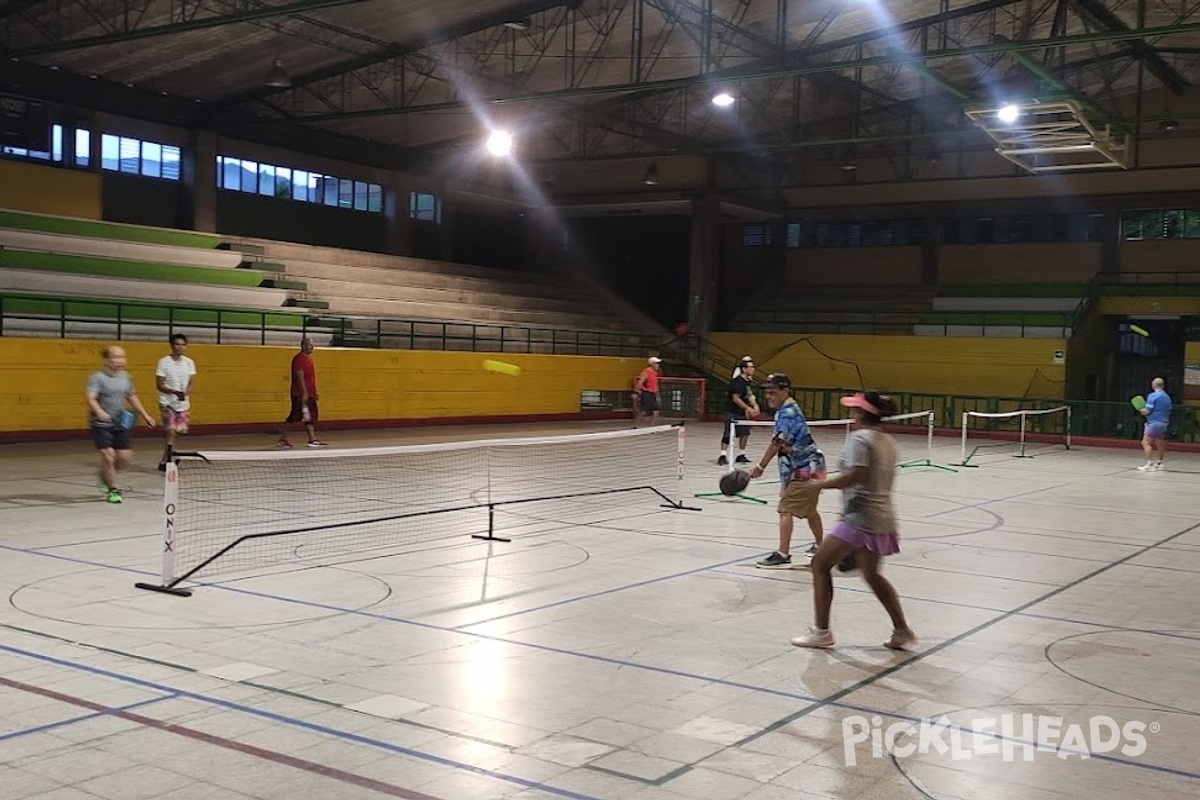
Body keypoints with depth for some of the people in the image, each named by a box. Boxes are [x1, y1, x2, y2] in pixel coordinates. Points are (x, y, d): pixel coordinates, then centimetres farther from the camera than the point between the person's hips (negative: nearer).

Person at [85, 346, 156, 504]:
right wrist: (99, 412, -43)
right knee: (108, 456, -10)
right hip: (101, 424, -6)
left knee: (125, 457, 3)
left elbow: (131, 397, 22)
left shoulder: (126, 377, 8)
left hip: (121, 424, 6)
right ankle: (113, 489, 8)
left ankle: (105, 475, 32)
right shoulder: (97, 377, -11)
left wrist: (145, 414, 22)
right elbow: (90, 397, -25)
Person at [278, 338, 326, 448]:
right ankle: (282, 438, 9)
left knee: (311, 416, 5)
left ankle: (313, 439, 5)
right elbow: (300, 377, -20)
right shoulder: (299, 359, -14)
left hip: (309, 394, 9)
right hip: (300, 394, -9)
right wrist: (304, 393, -25)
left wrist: (314, 393, 21)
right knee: (294, 417, -3)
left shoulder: (309, 358, 15)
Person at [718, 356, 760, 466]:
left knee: (745, 433, 12)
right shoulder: (737, 381, -18)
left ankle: (741, 455, 23)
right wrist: (749, 408, -19)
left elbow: (749, 395, 17)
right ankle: (723, 456, -10)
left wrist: (755, 406, 1)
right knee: (728, 435, -9)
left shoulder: (747, 381, 10)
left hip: (742, 413, 9)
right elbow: (735, 398, -22)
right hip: (732, 412, -9)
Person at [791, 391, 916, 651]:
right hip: (883, 517, 9)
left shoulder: (859, 437, -11)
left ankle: (821, 631, 6)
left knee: (820, 564, 3)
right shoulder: (888, 441, 14)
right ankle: (902, 631, 22)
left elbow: (855, 475, -24)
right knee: (871, 574, 23)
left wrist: (823, 483, -13)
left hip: (860, 517, -9)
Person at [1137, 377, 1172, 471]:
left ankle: (1150, 464, -20)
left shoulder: (1153, 396, -12)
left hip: (1154, 423, -8)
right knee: (1160, 444, 17)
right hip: (1164, 423, 8)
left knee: (1146, 443, -10)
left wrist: (1142, 411, 6)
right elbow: (1168, 412, 19)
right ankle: (1159, 463, 28)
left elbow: (1147, 411, -15)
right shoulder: (1167, 397, 13)